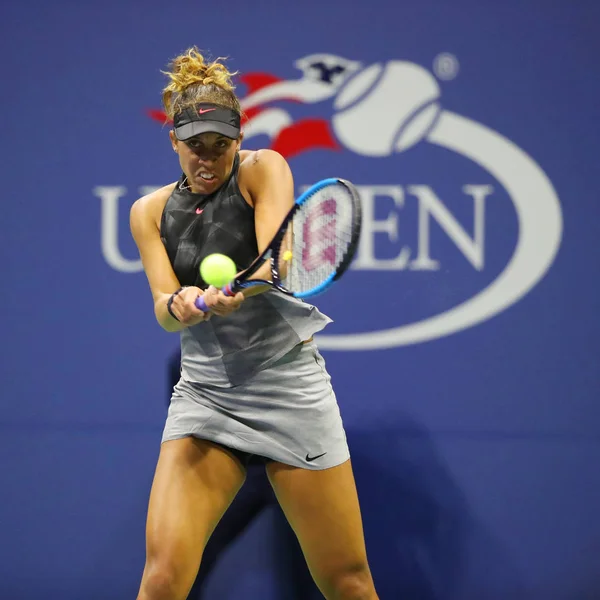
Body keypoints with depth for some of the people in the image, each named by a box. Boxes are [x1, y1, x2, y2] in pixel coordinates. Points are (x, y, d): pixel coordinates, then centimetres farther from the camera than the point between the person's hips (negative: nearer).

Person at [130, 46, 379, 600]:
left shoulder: (263, 170, 0)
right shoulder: (150, 211, 8)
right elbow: (164, 308, -3)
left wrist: (237, 291, -39)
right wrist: (179, 304, -27)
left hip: (288, 383, -2)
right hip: (203, 391, 2)